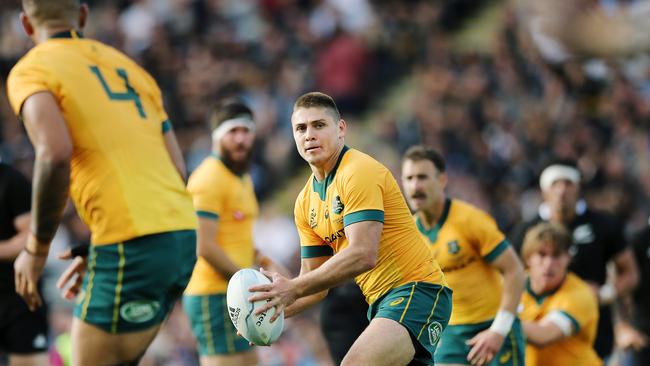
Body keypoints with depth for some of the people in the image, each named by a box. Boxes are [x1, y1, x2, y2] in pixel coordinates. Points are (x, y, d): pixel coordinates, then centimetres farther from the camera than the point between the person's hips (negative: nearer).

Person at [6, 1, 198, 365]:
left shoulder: (30, 71, 2)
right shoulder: (128, 66, 22)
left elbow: (55, 154, -17)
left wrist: (36, 249, -6)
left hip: (131, 245, -7)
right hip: (182, 234, 7)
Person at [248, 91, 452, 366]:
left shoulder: (359, 173, -13)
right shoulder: (305, 202, 12)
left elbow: (363, 255, -25)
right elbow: (316, 283, 15)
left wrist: (294, 288, -25)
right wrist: (275, 307, -4)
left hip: (416, 291, -9)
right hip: (382, 302, 9)